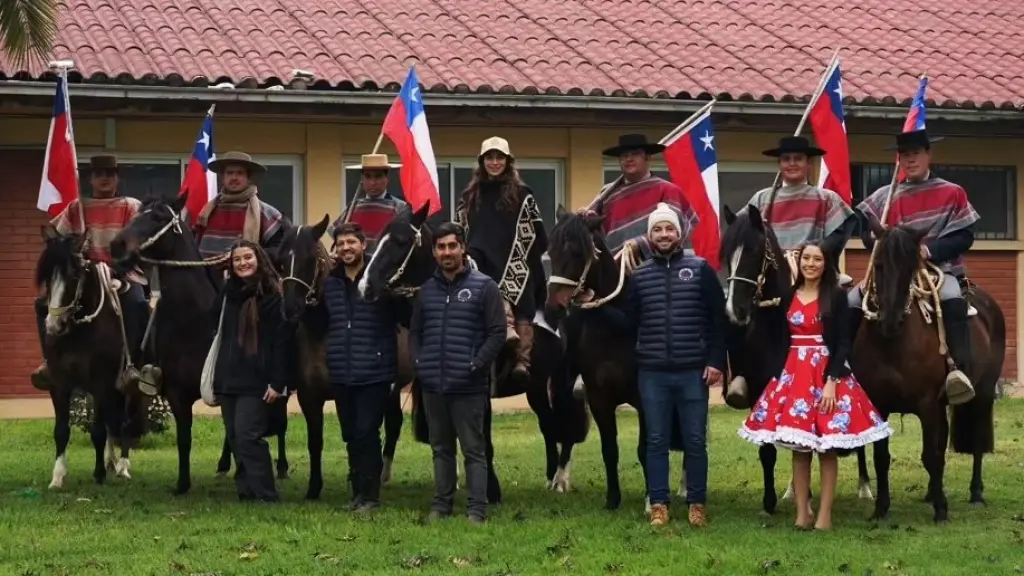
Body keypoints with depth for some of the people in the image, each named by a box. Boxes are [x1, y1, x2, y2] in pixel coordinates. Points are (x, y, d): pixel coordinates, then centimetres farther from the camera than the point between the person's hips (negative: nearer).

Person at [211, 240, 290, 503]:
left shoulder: (272, 295, -8)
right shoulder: (228, 292, 11)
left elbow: (281, 341, -12)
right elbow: (217, 328, 20)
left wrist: (277, 383, -17)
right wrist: (217, 376, 15)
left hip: (255, 381, -7)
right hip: (228, 378, 7)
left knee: (247, 436, -13)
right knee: (234, 438, 8)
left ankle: (265, 496, -9)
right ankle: (247, 492, 14)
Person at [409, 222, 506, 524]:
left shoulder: (483, 287, -5)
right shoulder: (427, 290, 10)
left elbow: (497, 333, -8)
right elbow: (415, 332, 17)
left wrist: (476, 366, -15)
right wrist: (419, 362, 1)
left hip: (468, 385, -5)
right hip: (433, 385, 5)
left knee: (473, 449, -1)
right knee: (441, 448, 14)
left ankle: (477, 510, 1)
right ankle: (441, 504, 22)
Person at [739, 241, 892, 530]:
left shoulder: (836, 296, -3)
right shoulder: (789, 296, 8)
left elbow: (843, 343, -8)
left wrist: (832, 381, -16)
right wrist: (778, 375, 5)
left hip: (826, 373, -4)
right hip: (793, 373, 4)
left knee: (827, 447, -1)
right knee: (798, 445, 6)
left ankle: (825, 514, 4)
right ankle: (802, 512, 12)